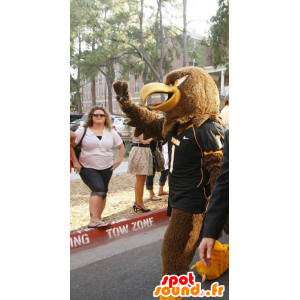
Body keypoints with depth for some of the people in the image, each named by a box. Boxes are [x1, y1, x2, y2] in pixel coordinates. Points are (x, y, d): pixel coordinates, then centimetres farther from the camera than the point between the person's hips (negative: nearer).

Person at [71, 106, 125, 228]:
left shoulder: (111, 132, 4)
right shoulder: (83, 131, -6)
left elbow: (121, 146, 14)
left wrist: (119, 160, 4)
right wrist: (75, 162, -11)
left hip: (106, 168, 5)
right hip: (88, 168, -4)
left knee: (103, 193, 10)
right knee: (98, 189, -23)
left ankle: (97, 218, 27)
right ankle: (94, 220, -24)